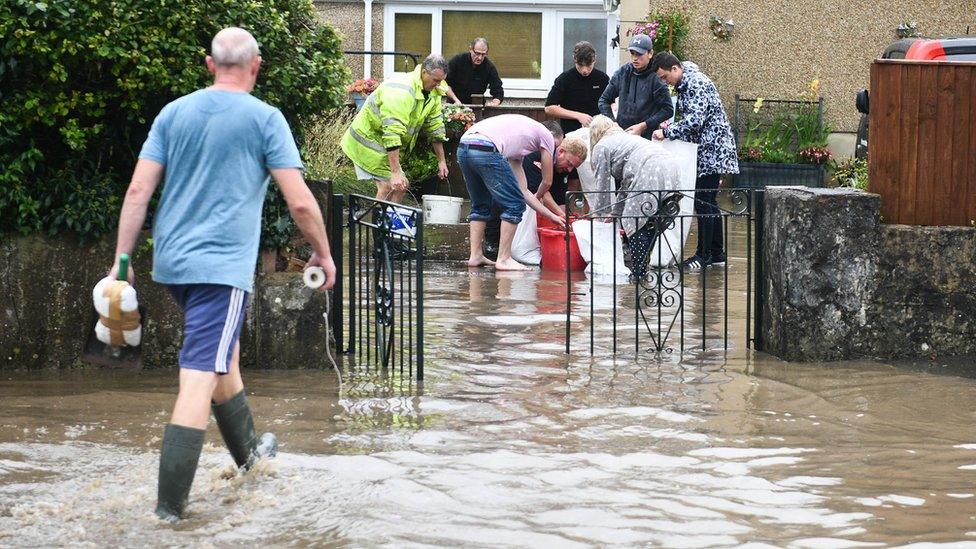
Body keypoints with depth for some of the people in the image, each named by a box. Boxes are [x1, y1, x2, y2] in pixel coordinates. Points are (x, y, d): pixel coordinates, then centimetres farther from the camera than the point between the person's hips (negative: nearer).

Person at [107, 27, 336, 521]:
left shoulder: (173, 114, 8)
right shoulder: (264, 119, -5)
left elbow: (138, 191, 3)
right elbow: (300, 202, -8)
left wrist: (122, 258, 7)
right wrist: (323, 255, 7)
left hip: (171, 260, 6)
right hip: (222, 265, -6)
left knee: (223, 355, 26)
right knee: (200, 377, -9)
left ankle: (247, 451, 45)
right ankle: (170, 503, -13)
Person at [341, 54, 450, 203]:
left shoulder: (433, 93, -2)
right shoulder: (401, 92, -33)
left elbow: (435, 128, 10)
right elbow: (392, 134, -38)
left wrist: (442, 161, 9)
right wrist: (396, 172, -41)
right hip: (368, 137, -9)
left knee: (402, 185, 6)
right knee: (387, 186, -19)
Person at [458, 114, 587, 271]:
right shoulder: (547, 138, 13)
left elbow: (523, 191, 32)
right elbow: (547, 182, 18)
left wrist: (552, 216, 32)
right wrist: (537, 197, 40)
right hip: (486, 149, -9)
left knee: (480, 205, 25)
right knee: (514, 205, 2)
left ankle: (476, 256, 21)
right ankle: (503, 259, 1)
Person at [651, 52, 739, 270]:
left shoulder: (696, 84, -16)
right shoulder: (686, 84, 16)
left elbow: (695, 121, -25)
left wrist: (667, 132, -21)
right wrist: (671, 128, 9)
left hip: (712, 150, -10)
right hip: (709, 150, 10)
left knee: (703, 204, -9)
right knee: (708, 203, 13)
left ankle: (704, 256, -6)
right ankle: (717, 253, 19)